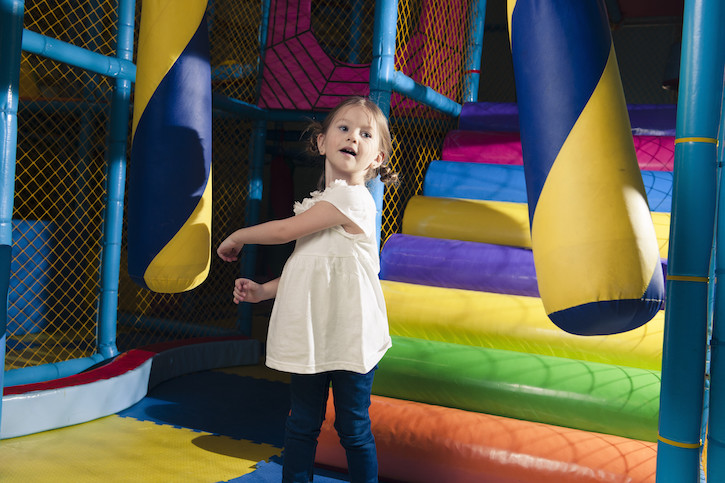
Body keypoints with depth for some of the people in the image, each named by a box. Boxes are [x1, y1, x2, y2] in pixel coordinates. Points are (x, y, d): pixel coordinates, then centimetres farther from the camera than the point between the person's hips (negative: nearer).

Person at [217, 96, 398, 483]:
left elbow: (285, 230, -13)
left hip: (350, 334, -7)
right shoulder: (320, 204, 12)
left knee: (353, 427, 6)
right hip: (312, 333, 7)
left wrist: (236, 237, 3)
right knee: (301, 424, 14)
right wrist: (262, 291, 6)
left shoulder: (352, 197, -15)